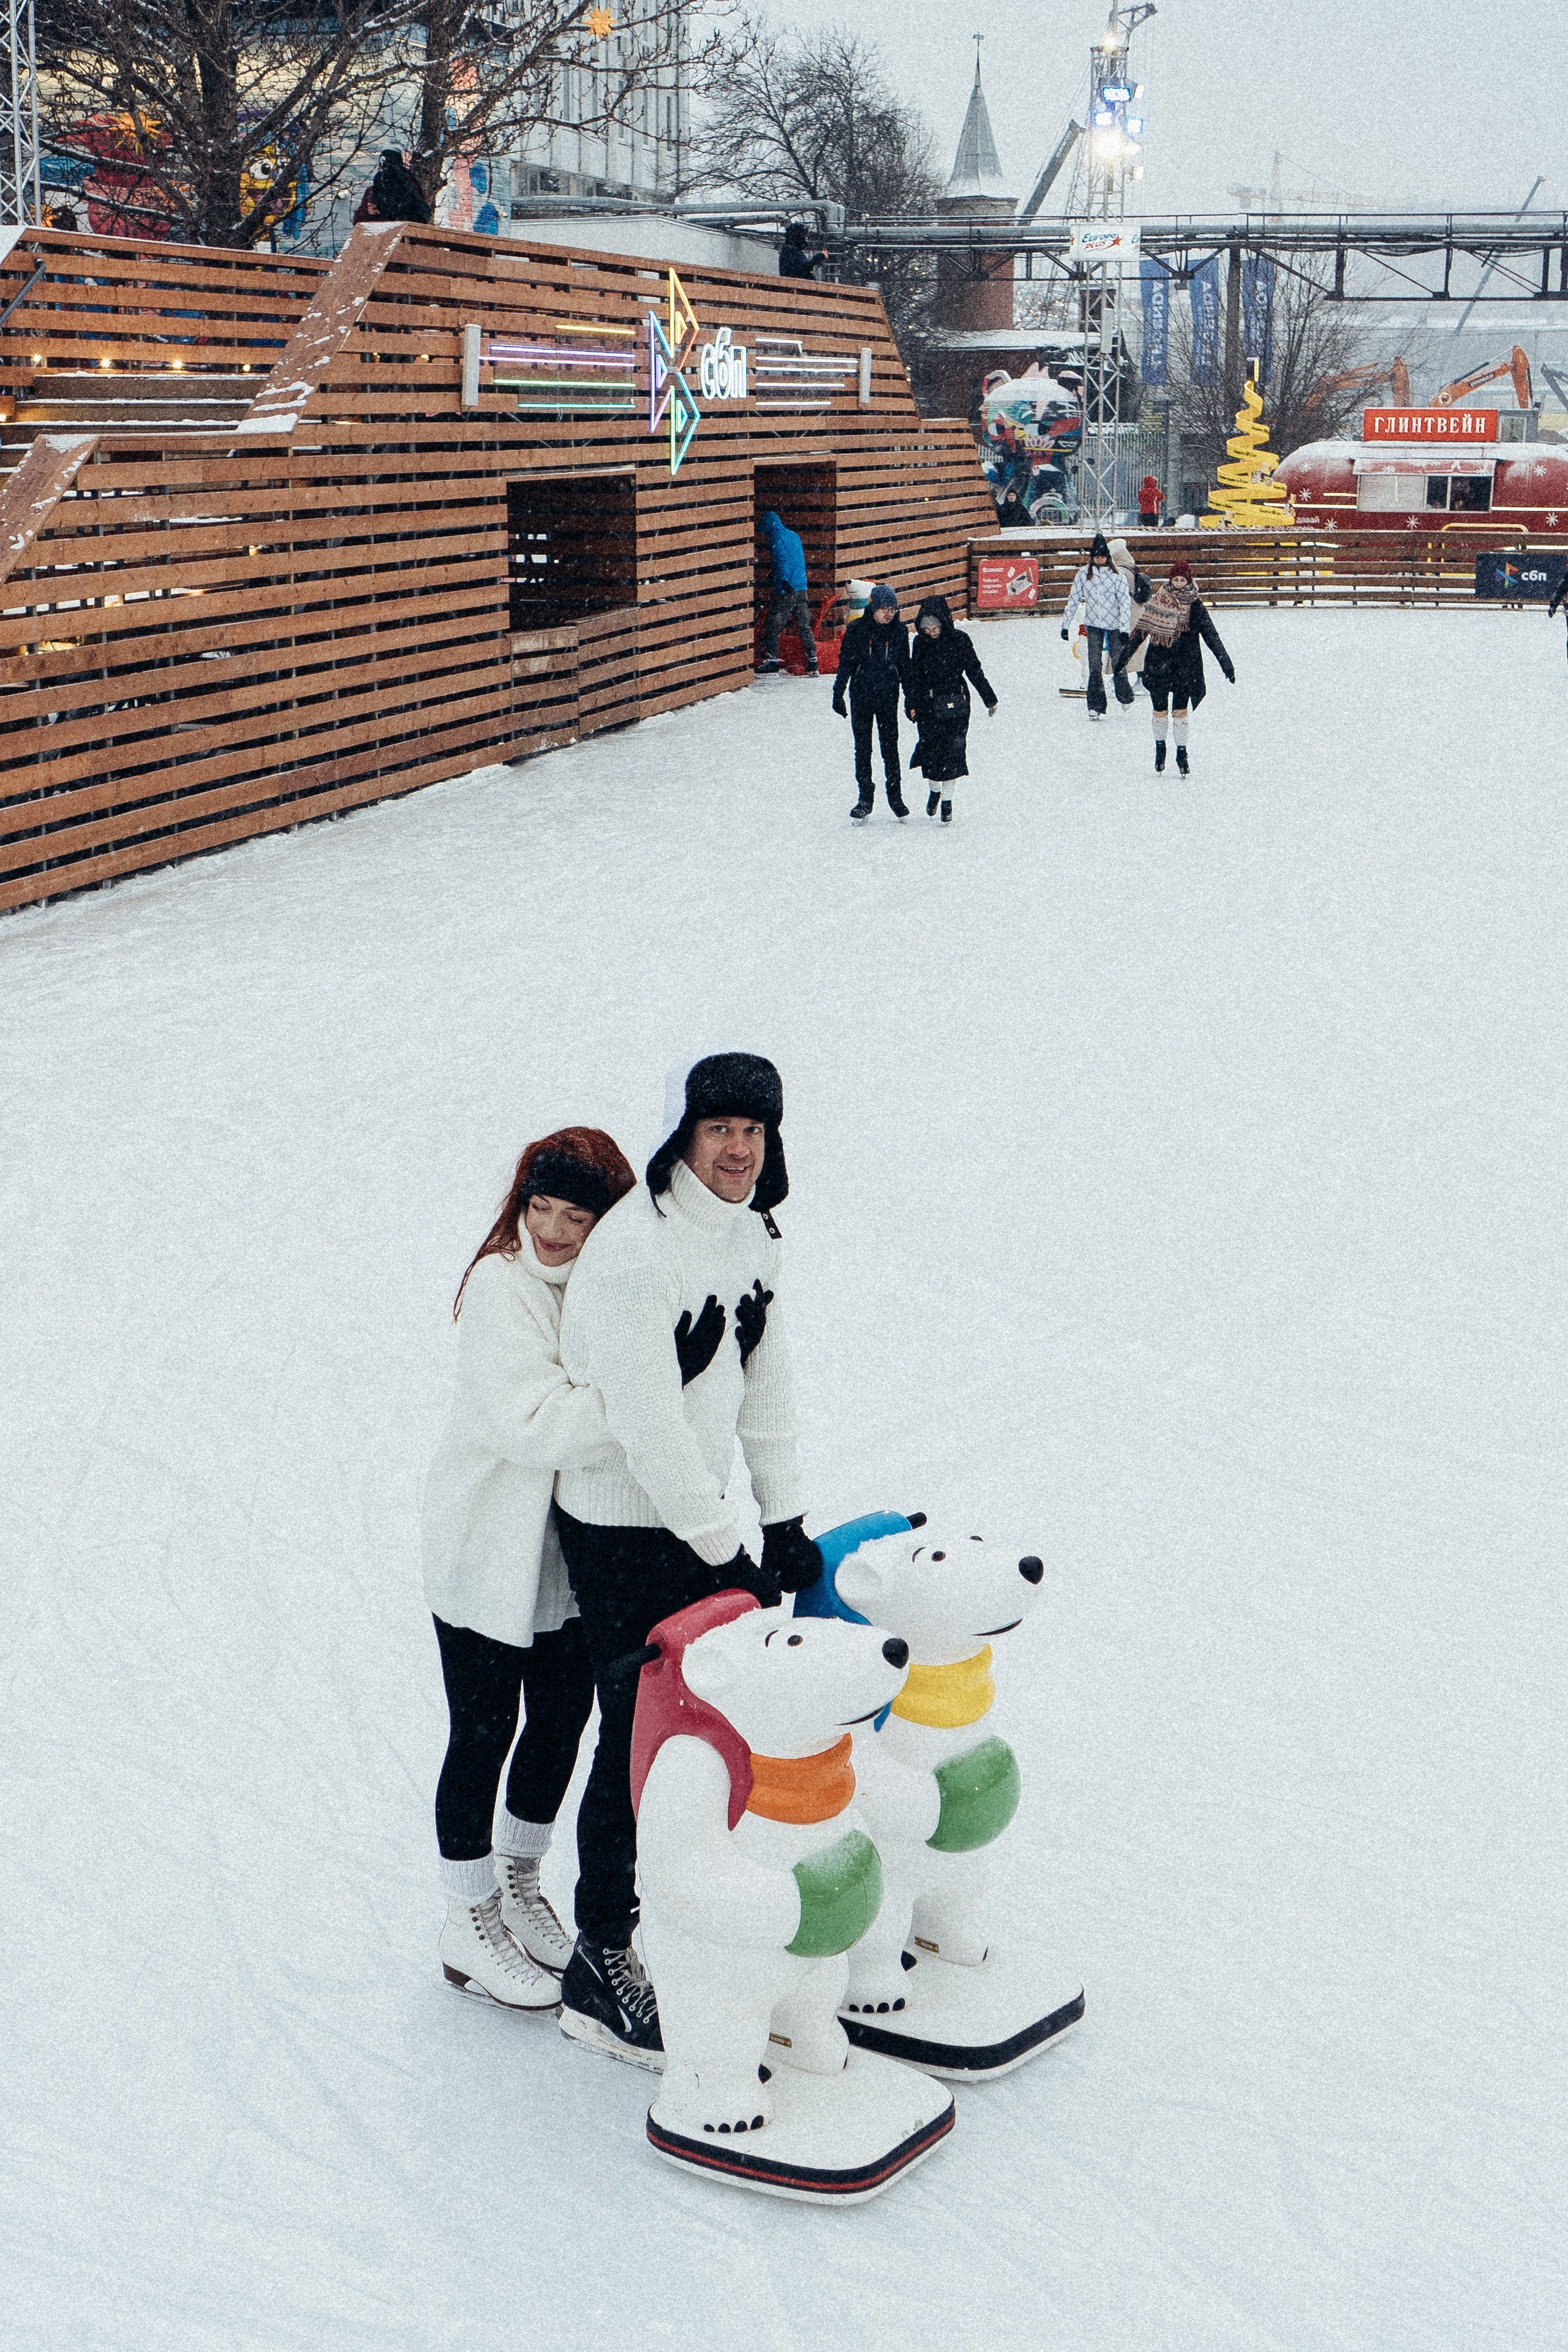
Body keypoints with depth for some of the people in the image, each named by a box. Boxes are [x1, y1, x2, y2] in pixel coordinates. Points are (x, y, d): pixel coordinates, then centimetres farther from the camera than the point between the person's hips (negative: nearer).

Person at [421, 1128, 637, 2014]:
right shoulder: (500, 1287, -21)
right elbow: (530, 1422, -32)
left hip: (575, 1550, 7)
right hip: (489, 1552, -6)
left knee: (563, 1719, 18)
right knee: (483, 1736, 6)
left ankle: (520, 1885, 40)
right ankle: (470, 1928, 23)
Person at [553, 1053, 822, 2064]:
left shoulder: (752, 1234, 6)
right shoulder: (635, 1249, -23)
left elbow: (766, 1384, 14)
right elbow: (649, 1424, -24)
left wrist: (786, 1521, 11)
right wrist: (725, 1554, -19)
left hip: (704, 1516, 9)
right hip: (623, 1531, -8)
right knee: (640, 1739, -3)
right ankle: (600, 1970, 10)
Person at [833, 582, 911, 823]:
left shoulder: (900, 631, -1)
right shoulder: (857, 630, -6)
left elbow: (905, 667, 8)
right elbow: (846, 663, -1)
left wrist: (910, 698, 8)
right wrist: (838, 695, -2)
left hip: (888, 697, 1)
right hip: (861, 697, 0)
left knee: (890, 748, 4)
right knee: (863, 748, 5)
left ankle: (895, 797, 15)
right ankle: (866, 799, 14)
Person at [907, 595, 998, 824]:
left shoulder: (959, 640, -5)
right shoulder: (920, 642, 1)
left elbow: (975, 671, 2)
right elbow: (914, 675, 9)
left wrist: (990, 700, 6)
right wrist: (912, 704, 3)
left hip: (956, 704, -2)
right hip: (928, 704, 2)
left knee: (953, 751, -4)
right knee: (931, 750, -1)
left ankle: (947, 800, 7)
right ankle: (934, 790, 25)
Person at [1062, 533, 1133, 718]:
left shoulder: (1116, 575, -4)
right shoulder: (1083, 574, 2)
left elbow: (1125, 602, -6)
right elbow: (1073, 600, 7)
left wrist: (1125, 629, -13)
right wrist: (1066, 625, 6)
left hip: (1114, 625, -1)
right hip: (1094, 625, 1)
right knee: (1095, 666, -6)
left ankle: (1124, 696, 28)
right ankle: (1096, 706, -6)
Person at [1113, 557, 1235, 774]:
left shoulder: (1194, 606, -1)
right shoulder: (1158, 601, -1)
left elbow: (1211, 636, -2)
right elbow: (1140, 631, 4)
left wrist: (1226, 664, -7)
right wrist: (1123, 658, 5)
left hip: (1185, 665, -1)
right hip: (1159, 664, 1)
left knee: (1181, 711, -2)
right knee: (1159, 710, 7)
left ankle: (1182, 754, 7)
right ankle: (1160, 749, 25)